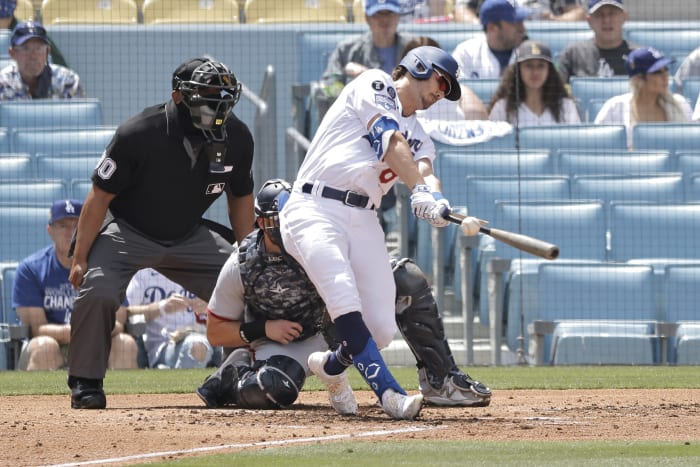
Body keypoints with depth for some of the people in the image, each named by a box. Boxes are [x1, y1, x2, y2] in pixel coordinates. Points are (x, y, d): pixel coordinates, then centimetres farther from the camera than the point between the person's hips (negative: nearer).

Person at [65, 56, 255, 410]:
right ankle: (85, 383, -10)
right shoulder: (138, 135, -27)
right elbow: (100, 196, -18)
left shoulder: (237, 138, -14)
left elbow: (241, 198, 5)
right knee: (96, 290, -29)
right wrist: (80, 258, -16)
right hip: (126, 233, -4)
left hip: (189, 239, 4)